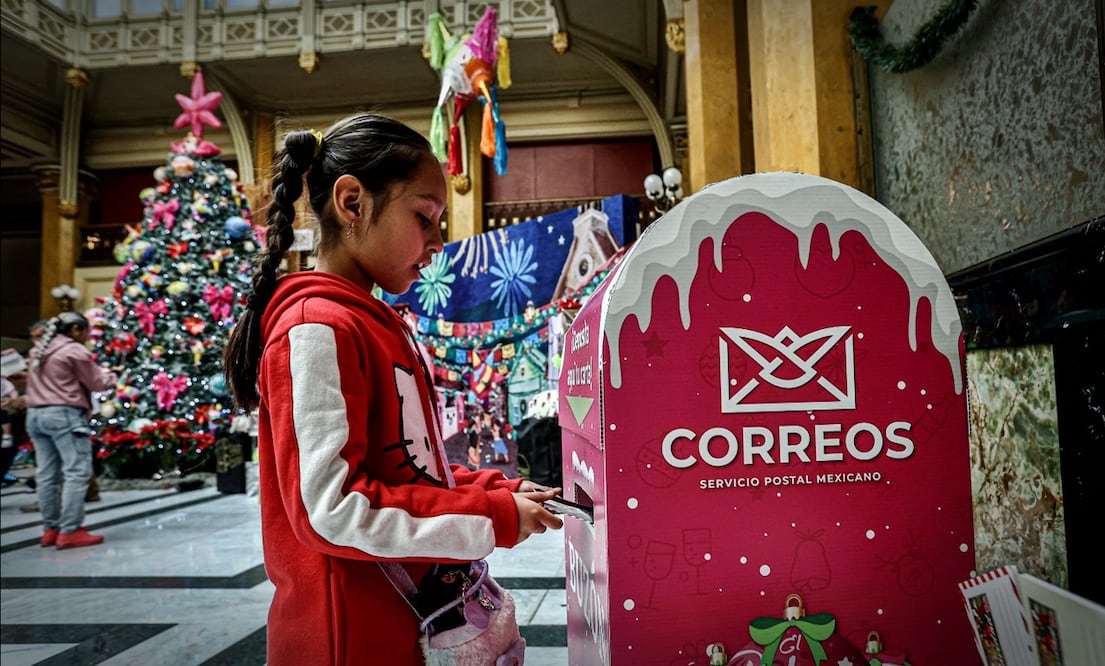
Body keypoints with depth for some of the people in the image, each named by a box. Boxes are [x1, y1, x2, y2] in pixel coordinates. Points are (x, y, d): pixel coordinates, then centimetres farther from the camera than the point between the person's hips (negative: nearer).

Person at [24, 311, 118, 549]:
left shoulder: (38, 350, 20)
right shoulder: (74, 350, -7)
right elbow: (96, 383, -3)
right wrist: (111, 376, 18)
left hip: (35, 414, 9)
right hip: (65, 415, -9)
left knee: (46, 474, 9)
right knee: (77, 473, -9)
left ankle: (51, 529, 13)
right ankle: (70, 531, -12)